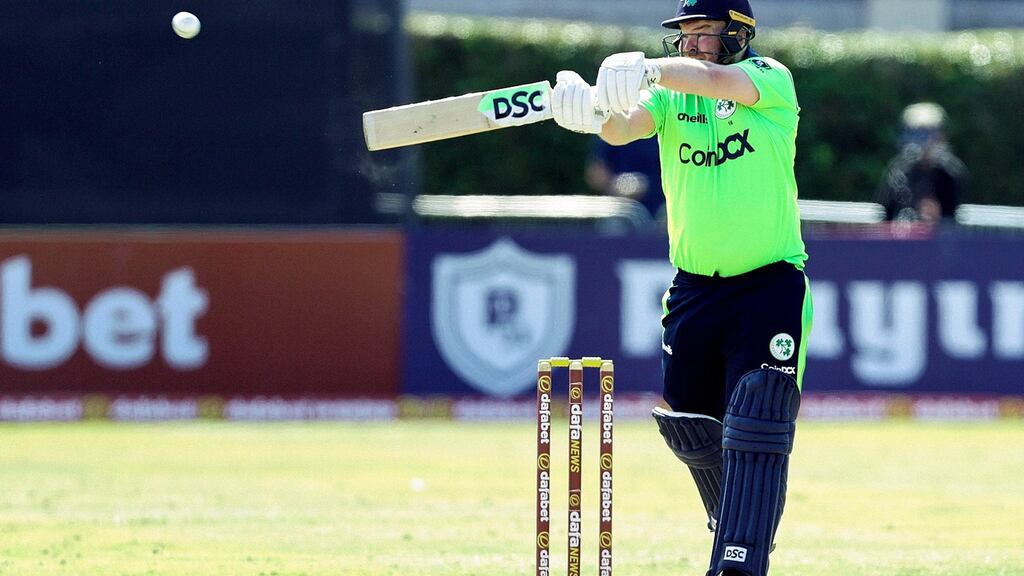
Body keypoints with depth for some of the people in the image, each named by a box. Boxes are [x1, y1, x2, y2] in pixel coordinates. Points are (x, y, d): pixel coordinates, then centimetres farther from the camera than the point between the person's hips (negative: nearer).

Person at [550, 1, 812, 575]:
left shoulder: (770, 80, -8)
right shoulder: (670, 93, 3)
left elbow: (717, 81, -30)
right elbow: (623, 128, -18)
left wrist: (647, 70, -48)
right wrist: (595, 110, -43)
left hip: (770, 285, -5)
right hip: (693, 288, 5)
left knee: (755, 428, -15)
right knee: (692, 430, 13)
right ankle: (736, 528, 37)